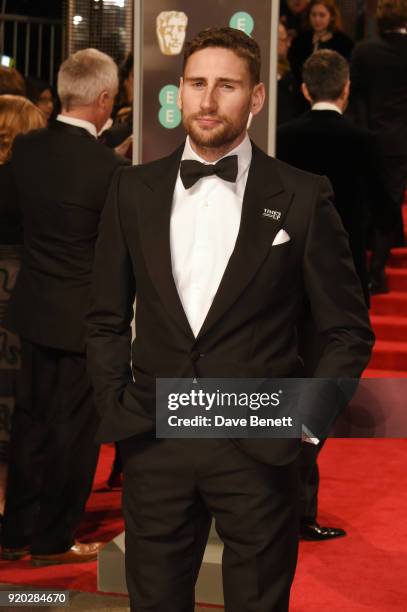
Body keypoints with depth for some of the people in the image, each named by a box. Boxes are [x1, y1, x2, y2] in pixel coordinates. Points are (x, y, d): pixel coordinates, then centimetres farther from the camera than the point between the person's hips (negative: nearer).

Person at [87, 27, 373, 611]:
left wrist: (307, 419, -6)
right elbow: (107, 318, 12)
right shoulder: (134, 190, 5)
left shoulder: (303, 196, -3)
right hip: (155, 446, 2)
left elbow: (349, 331, 2)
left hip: (259, 451, -2)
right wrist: (117, 407, 2)